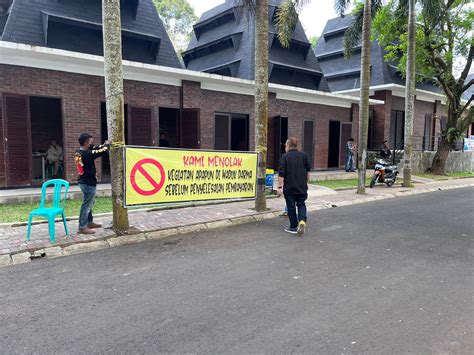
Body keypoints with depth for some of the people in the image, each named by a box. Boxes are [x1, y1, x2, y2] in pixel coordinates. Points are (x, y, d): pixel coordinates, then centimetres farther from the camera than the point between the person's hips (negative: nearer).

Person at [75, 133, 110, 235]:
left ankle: (89, 222, 33)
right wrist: (107, 144, 1)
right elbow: (103, 151, -18)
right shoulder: (87, 154, -23)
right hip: (89, 182, -10)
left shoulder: (79, 152, 4)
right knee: (87, 205, -2)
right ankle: (82, 227, 4)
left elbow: (94, 149, 15)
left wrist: (104, 145, 6)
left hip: (83, 181, 10)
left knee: (89, 203, 21)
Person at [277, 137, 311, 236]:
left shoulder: (285, 157, -7)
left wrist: (280, 187, -8)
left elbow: (281, 174, -11)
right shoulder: (304, 156, 5)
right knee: (301, 204, 15)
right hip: (302, 187, 3)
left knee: (291, 206, 8)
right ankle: (302, 220, -9)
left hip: (289, 187, -3)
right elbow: (308, 171, 14)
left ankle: (293, 227, 13)